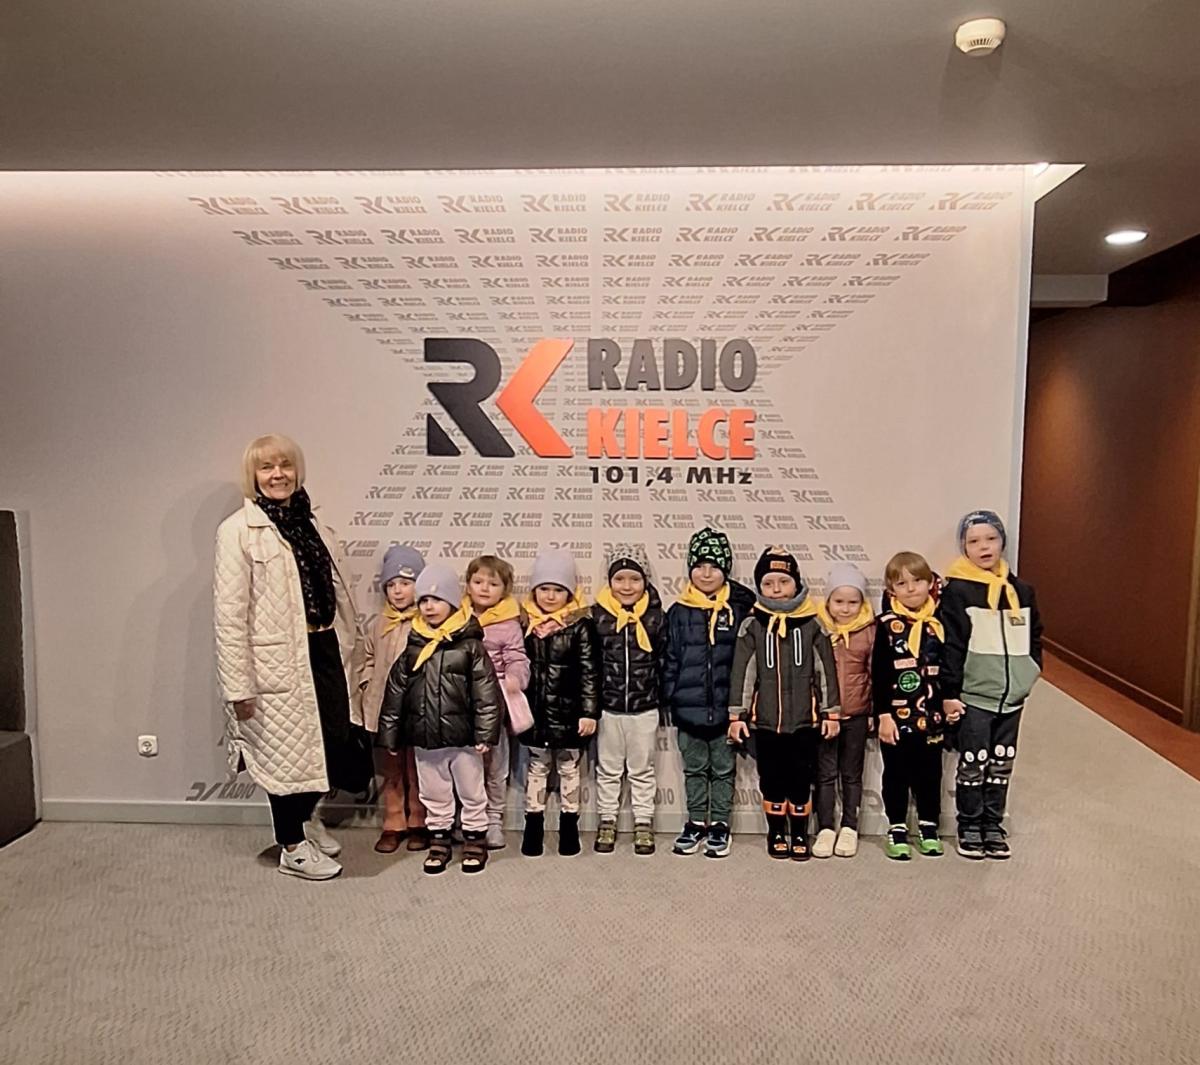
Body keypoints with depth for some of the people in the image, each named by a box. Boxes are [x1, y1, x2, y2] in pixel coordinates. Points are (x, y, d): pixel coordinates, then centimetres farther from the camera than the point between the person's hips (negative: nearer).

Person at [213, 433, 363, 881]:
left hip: (325, 650, 7)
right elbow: (230, 615, -13)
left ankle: (306, 816, 43)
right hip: (279, 662, -6)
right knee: (286, 752, 8)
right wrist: (240, 686, -15)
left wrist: (352, 650, 13)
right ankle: (291, 847, 29)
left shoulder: (312, 523, 11)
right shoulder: (238, 530, -10)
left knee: (332, 742, 15)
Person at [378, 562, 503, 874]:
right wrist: (390, 735, 8)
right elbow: (395, 694, 7)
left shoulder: (470, 646, -9)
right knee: (434, 795, 17)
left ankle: (475, 838, 29)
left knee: (471, 792, 12)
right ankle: (439, 839, 32)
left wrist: (486, 732, -13)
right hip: (424, 738, 3)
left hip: (462, 737, -3)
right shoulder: (412, 649, 2)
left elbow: (487, 693, -10)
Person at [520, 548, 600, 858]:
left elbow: (590, 672, -9)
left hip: (569, 712, -2)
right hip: (535, 712, 3)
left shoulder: (581, 626, -9)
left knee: (570, 768, 12)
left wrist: (589, 711, -12)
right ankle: (533, 824, 26)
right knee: (536, 768, 14)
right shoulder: (525, 624, 0)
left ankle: (569, 824, 26)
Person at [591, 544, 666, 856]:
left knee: (642, 769, 15)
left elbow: (665, 662, 1)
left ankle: (643, 823, 29)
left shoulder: (656, 617, -5)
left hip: (645, 708, 0)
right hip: (607, 707, 0)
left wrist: (665, 701, 1)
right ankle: (607, 821, 31)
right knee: (608, 769, 16)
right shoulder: (597, 616, -7)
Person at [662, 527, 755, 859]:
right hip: (689, 707, 1)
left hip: (725, 707, -1)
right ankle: (696, 823, 28)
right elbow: (670, 660, 3)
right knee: (694, 769, 15)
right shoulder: (679, 612, 0)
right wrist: (669, 698, 0)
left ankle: (719, 825, 25)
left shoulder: (738, 610, -3)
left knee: (723, 769, 12)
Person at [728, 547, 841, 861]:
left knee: (800, 780, 9)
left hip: (804, 719, 0)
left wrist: (831, 712, 3)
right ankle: (776, 833, 26)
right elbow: (742, 672, -1)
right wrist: (737, 715, -3)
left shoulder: (812, 624, 0)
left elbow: (826, 670, 3)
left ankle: (800, 835, 24)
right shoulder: (752, 626, -1)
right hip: (766, 720, 0)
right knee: (771, 780, 11)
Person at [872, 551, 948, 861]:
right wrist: (883, 715, -10)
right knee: (896, 775, 10)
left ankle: (928, 827, 30)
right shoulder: (887, 624, -7)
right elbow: (879, 673, -7)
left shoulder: (940, 622, 2)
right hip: (897, 716, -2)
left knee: (929, 773, 14)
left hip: (931, 716, 3)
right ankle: (897, 830, 23)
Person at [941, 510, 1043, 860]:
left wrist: (1031, 670, 7)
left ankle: (993, 825, 26)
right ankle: (969, 827, 18)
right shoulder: (957, 591, -10)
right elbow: (950, 645, -12)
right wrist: (950, 692, -14)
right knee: (973, 764, 4)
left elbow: (1034, 636, 20)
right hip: (973, 697, -5)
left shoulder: (1021, 590, 6)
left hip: (1012, 697, 5)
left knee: (1001, 765, 13)